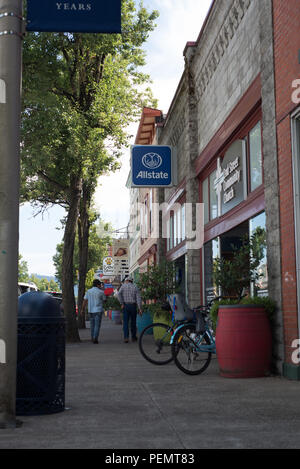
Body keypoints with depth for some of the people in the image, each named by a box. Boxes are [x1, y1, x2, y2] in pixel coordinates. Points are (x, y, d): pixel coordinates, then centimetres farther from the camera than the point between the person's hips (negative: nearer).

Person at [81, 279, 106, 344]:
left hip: (90, 310, 4)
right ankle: (95, 339, -15)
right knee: (97, 325, -4)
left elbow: (85, 301, 1)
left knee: (92, 325, 15)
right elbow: (104, 300, 9)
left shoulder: (88, 291, 4)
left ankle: (92, 339, 18)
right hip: (98, 310, -4)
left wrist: (83, 310, 7)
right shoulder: (101, 292, -5)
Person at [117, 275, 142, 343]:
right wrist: (140, 308, -6)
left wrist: (122, 303, -9)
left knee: (125, 322, -1)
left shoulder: (123, 286, 3)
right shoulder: (135, 287, 4)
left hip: (125, 306, -1)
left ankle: (126, 337, -13)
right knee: (133, 322, 13)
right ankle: (133, 337, 21)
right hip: (133, 306, 1)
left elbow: (119, 294, -14)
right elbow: (138, 298, -4)